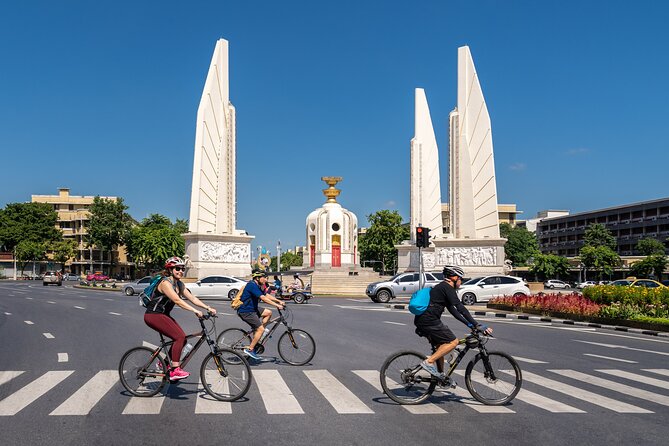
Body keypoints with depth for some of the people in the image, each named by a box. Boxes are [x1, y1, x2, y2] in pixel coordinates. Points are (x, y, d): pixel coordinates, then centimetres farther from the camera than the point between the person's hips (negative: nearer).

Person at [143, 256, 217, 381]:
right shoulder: (165, 283, -20)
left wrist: (208, 308, -7)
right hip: (153, 315, -9)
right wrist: (195, 311, -37)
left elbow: (192, 298, 4)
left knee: (182, 338, 1)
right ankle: (175, 370, -17)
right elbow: (177, 300, -31)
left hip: (163, 315, 9)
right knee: (180, 337, -20)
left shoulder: (179, 284, 8)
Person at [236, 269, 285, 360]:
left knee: (268, 312, 7)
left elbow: (267, 295, 12)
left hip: (252, 309, 10)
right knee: (260, 329, -12)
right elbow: (263, 298, -27)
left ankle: (258, 331, 11)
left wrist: (279, 301, 0)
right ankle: (249, 349, -6)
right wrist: (277, 305, -28)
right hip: (245, 311, -10)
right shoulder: (252, 285, -20)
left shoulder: (258, 286, 12)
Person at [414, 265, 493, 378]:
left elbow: (452, 309, 25)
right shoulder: (447, 287, -8)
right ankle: (429, 362, -11)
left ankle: (439, 375, 24)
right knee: (453, 342, -7)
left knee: (440, 346, 19)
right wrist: (477, 325, -16)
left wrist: (469, 324, 22)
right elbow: (460, 308, -16)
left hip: (421, 320, 10)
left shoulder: (441, 287, 22)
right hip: (428, 320, -10)